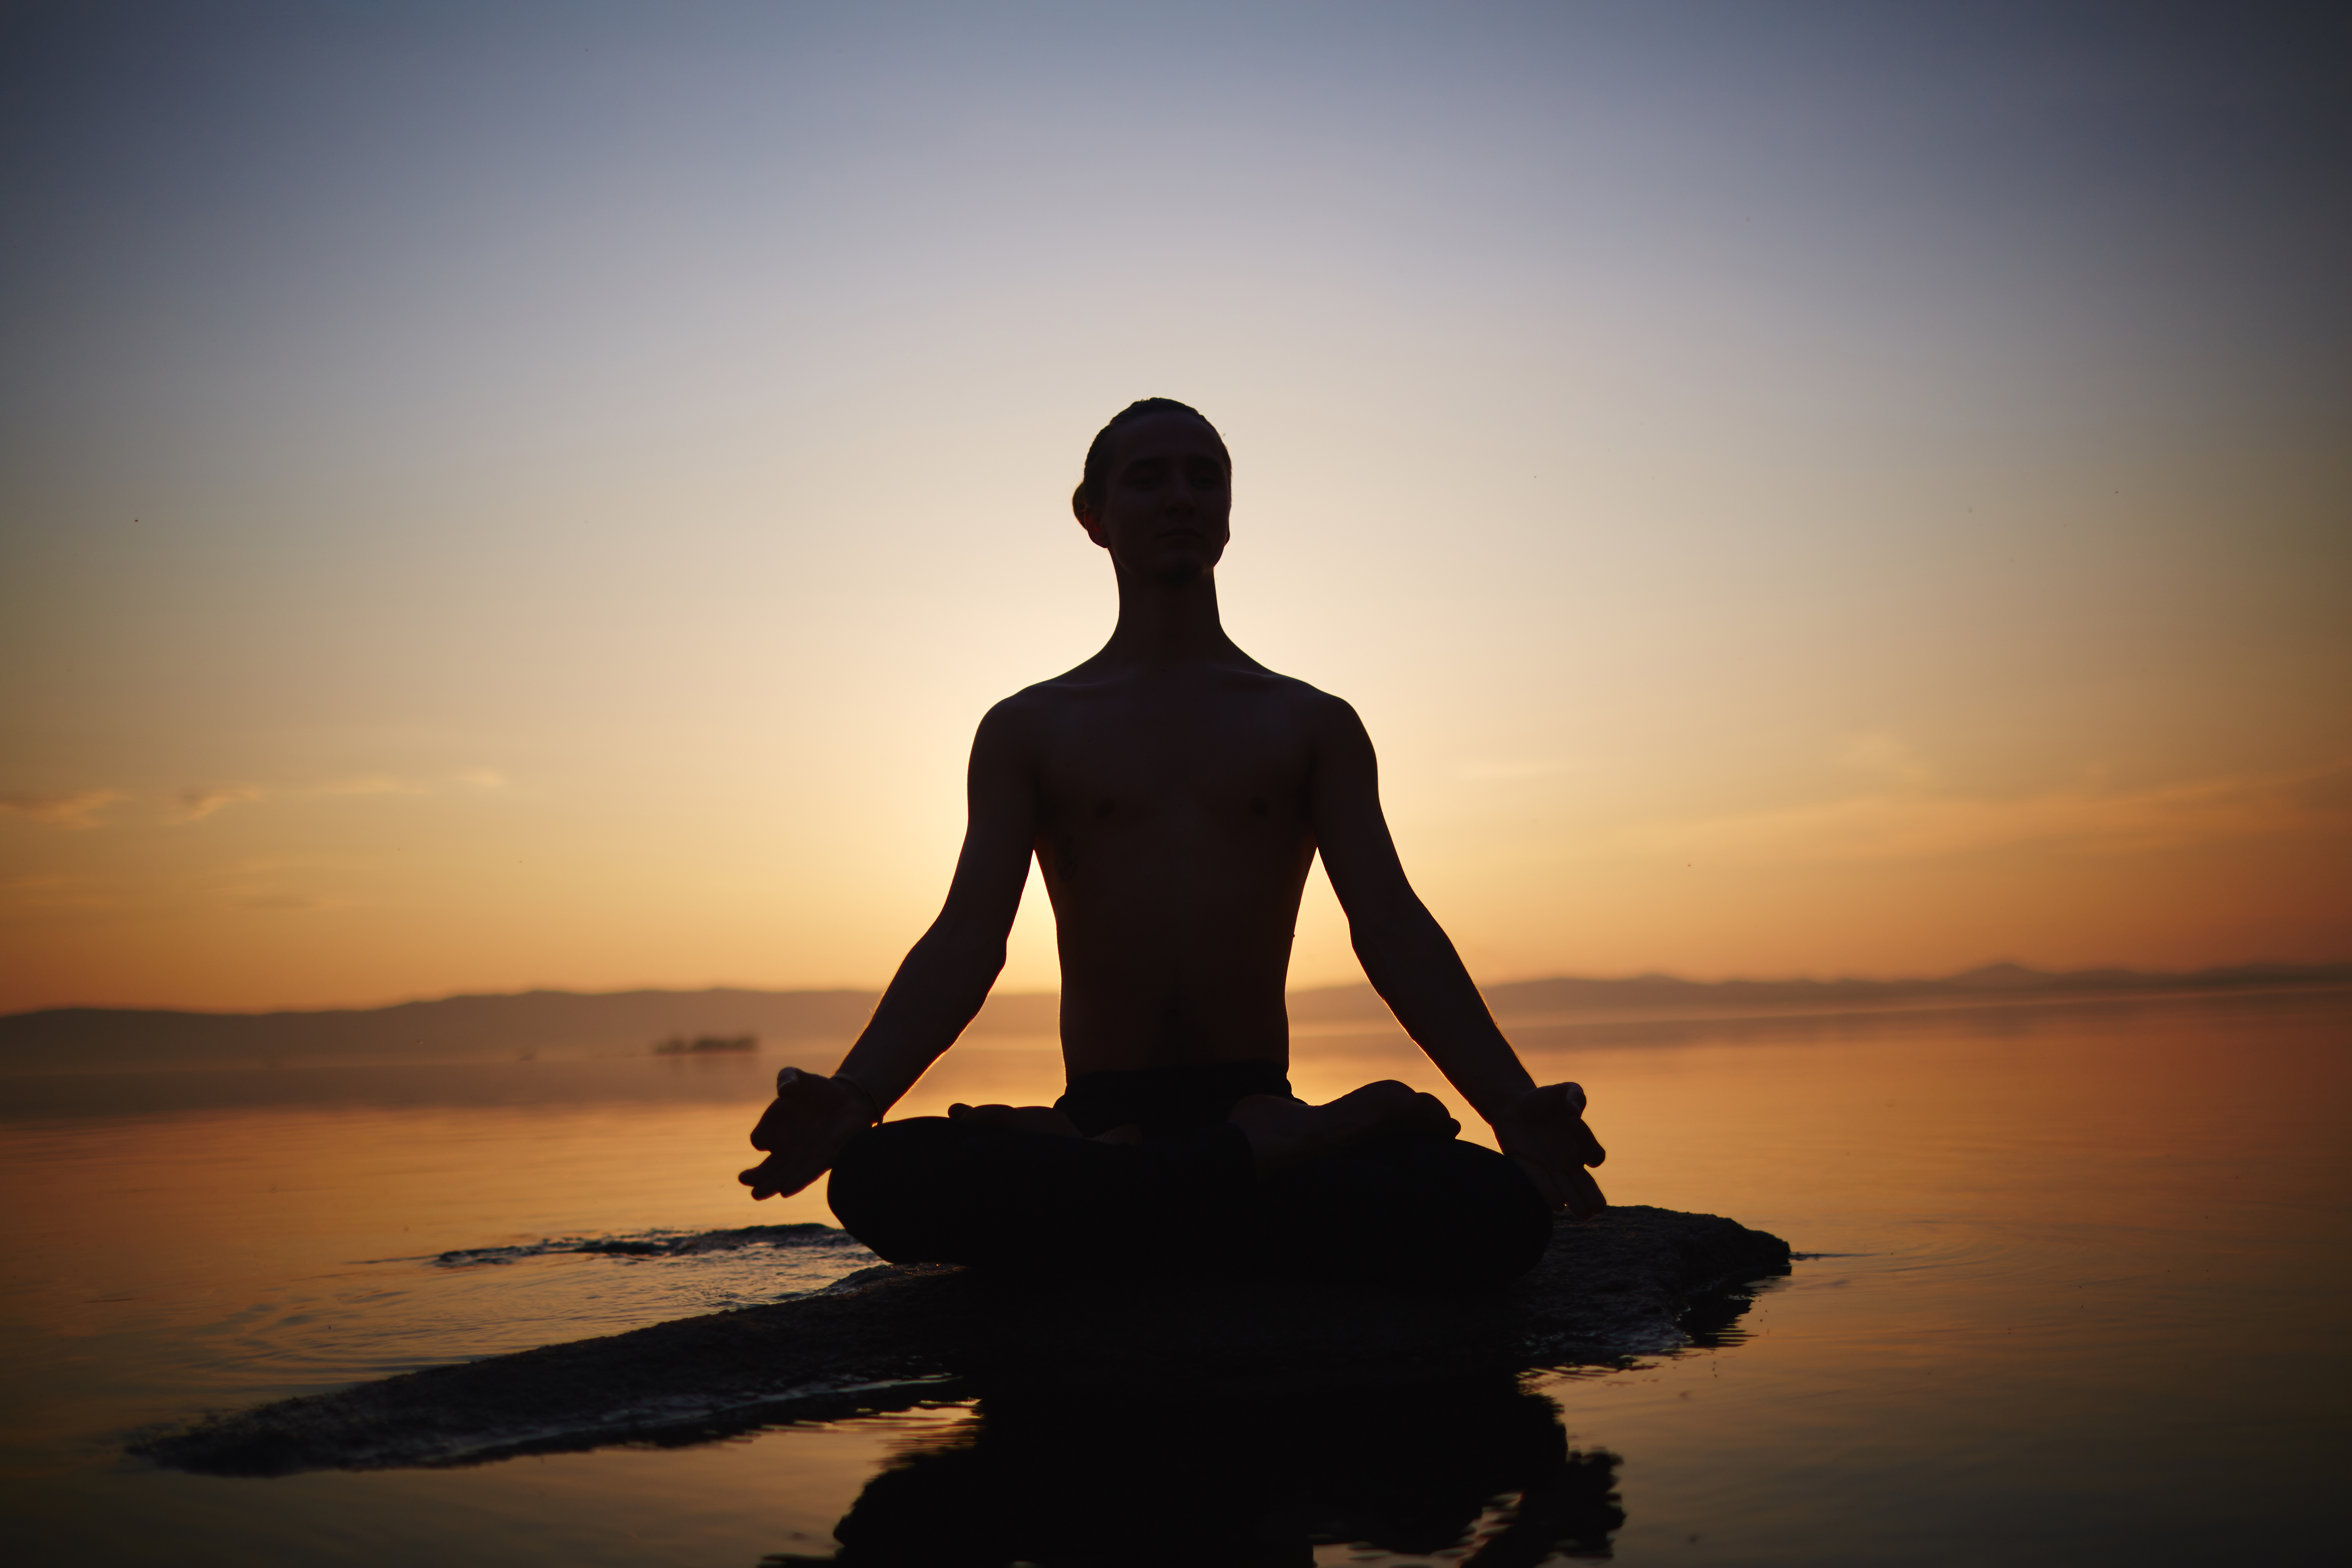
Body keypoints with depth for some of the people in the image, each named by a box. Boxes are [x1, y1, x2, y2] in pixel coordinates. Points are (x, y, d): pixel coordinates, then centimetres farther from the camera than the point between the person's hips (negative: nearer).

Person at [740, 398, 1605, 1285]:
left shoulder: (1315, 726, 14)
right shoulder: (1027, 732, 12)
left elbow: (1393, 931, 3)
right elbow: (966, 943, 0)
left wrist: (1514, 1107, -14)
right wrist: (853, 1096, -19)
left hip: (1261, 1106, 1)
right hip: (1102, 1111, 0)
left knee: (1502, 1211, -31)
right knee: (877, 1178, -34)